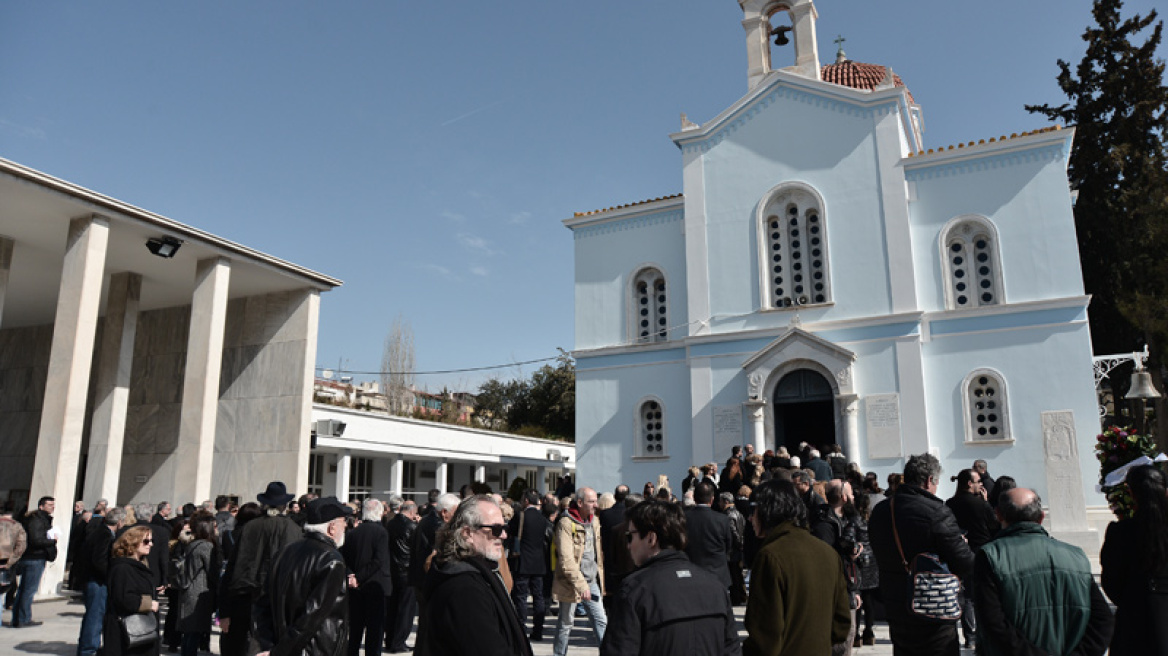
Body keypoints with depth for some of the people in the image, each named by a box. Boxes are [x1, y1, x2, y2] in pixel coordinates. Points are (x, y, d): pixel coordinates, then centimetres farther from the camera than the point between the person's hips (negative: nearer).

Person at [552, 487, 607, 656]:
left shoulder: (595, 521, 7)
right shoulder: (566, 523, -16)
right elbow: (566, 560, -21)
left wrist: (600, 577, 13)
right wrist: (581, 585, -23)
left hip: (592, 581, 6)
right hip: (571, 583, -6)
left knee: (601, 620, 4)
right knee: (566, 624, 8)